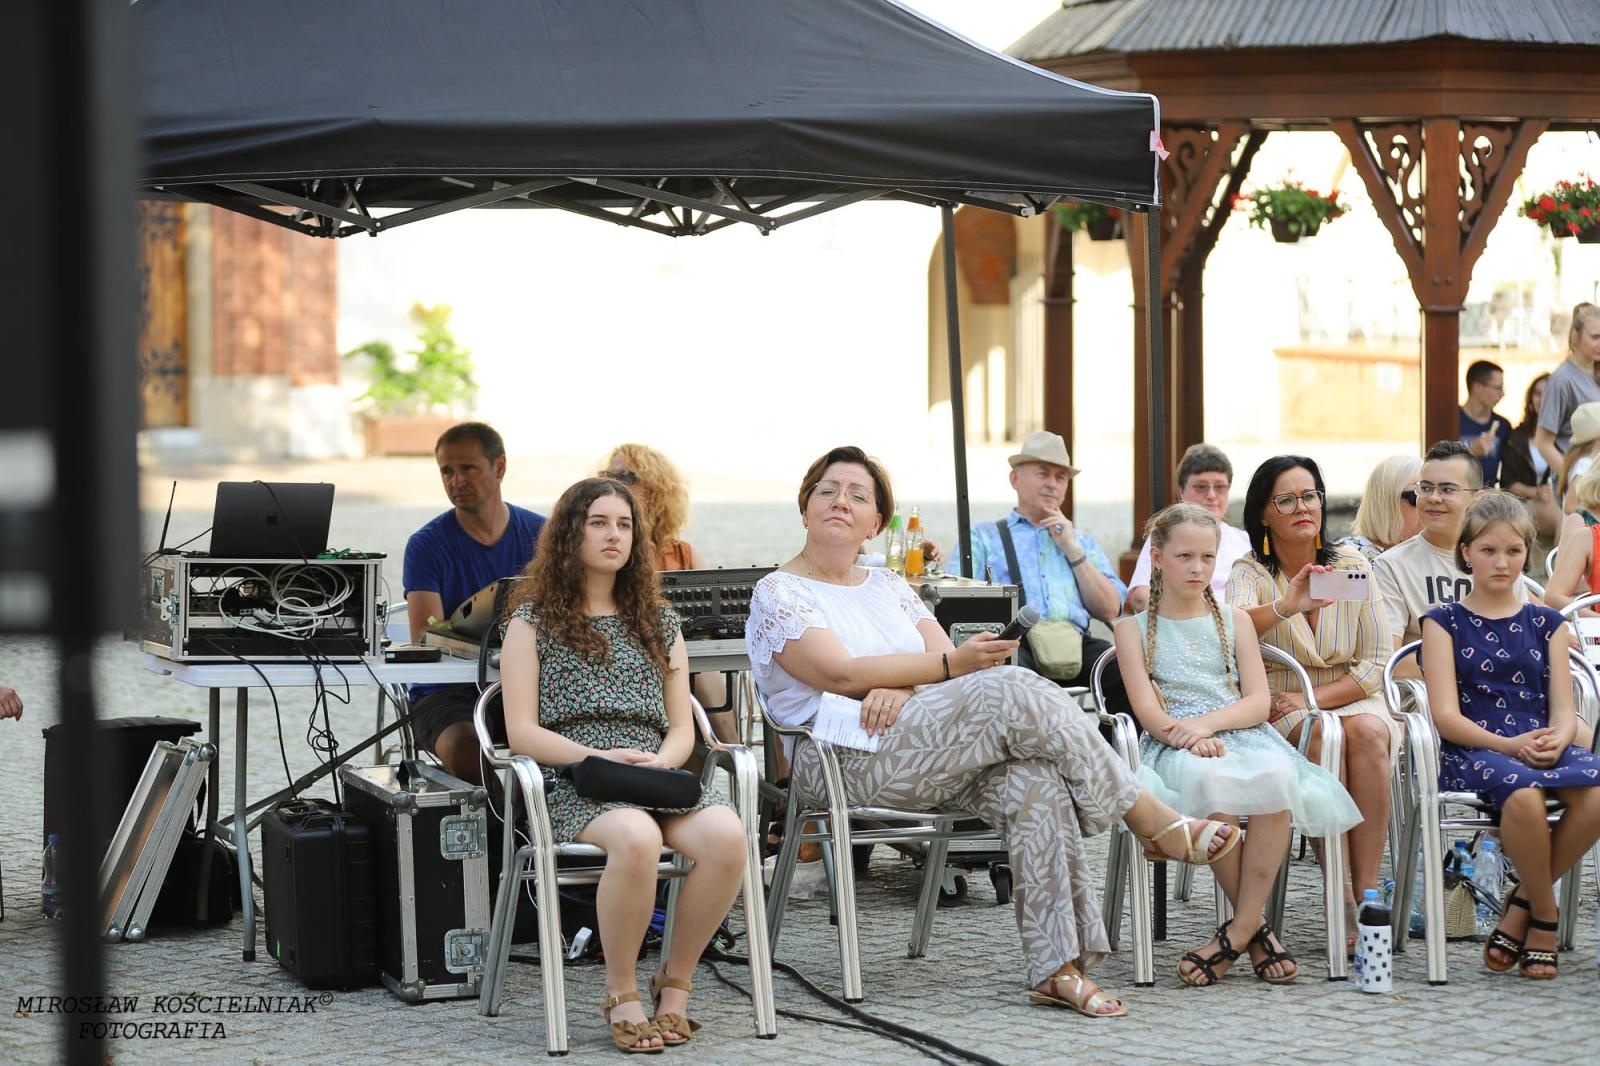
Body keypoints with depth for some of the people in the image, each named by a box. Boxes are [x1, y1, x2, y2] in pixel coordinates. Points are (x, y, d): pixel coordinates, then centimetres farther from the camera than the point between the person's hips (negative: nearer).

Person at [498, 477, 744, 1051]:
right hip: (573, 787, -4)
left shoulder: (658, 623, 22)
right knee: (636, 838, -39)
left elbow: (682, 728, 17)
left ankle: (675, 982, -12)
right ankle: (621, 994, -19)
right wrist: (597, 757, -14)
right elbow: (522, 732, 2)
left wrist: (660, 761, -7)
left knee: (726, 834, -31)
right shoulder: (533, 620, 11)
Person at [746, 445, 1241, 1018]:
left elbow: (943, 658, 11)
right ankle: (1156, 824, -19)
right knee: (1013, 690, -26)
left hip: (926, 750, 6)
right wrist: (949, 665, -10)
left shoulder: (888, 587, 25)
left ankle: (1058, 968, -33)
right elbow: (841, 673, -10)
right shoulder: (779, 593, 6)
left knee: (1033, 782, -27)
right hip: (846, 763, -6)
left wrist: (901, 687, -12)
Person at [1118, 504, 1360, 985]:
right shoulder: (1134, 629, 14)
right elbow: (1148, 712, 0)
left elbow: (1258, 702, 6)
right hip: (1175, 746, -2)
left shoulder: (1235, 621, 19)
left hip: (1242, 735, 2)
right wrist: (1190, 738, -21)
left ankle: (1239, 928, -30)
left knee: (1277, 774, -37)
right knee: (1210, 780, -41)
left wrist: (1207, 723, -14)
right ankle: (1257, 926, -26)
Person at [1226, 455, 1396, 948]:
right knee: (1323, 736, -34)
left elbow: (1374, 666, 3)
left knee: (1368, 732, -33)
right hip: (1277, 714, -2)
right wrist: (1286, 606, -42)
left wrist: (1310, 697, -12)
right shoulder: (1251, 572, 0)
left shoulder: (1352, 565, 6)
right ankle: (1343, 900, -33)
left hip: (1350, 700, 2)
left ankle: (1367, 891, -31)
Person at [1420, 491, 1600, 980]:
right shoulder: (1445, 622, 10)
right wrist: (1508, 745, -18)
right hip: (1471, 750, -3)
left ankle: (1522, 905, -11)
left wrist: (1556, 740, -15)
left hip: (1540, 745, 3)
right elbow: (1446, 714, -2)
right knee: (1523, 793, -39)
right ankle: (1544, 916, -14)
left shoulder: (1546, 624, 20)